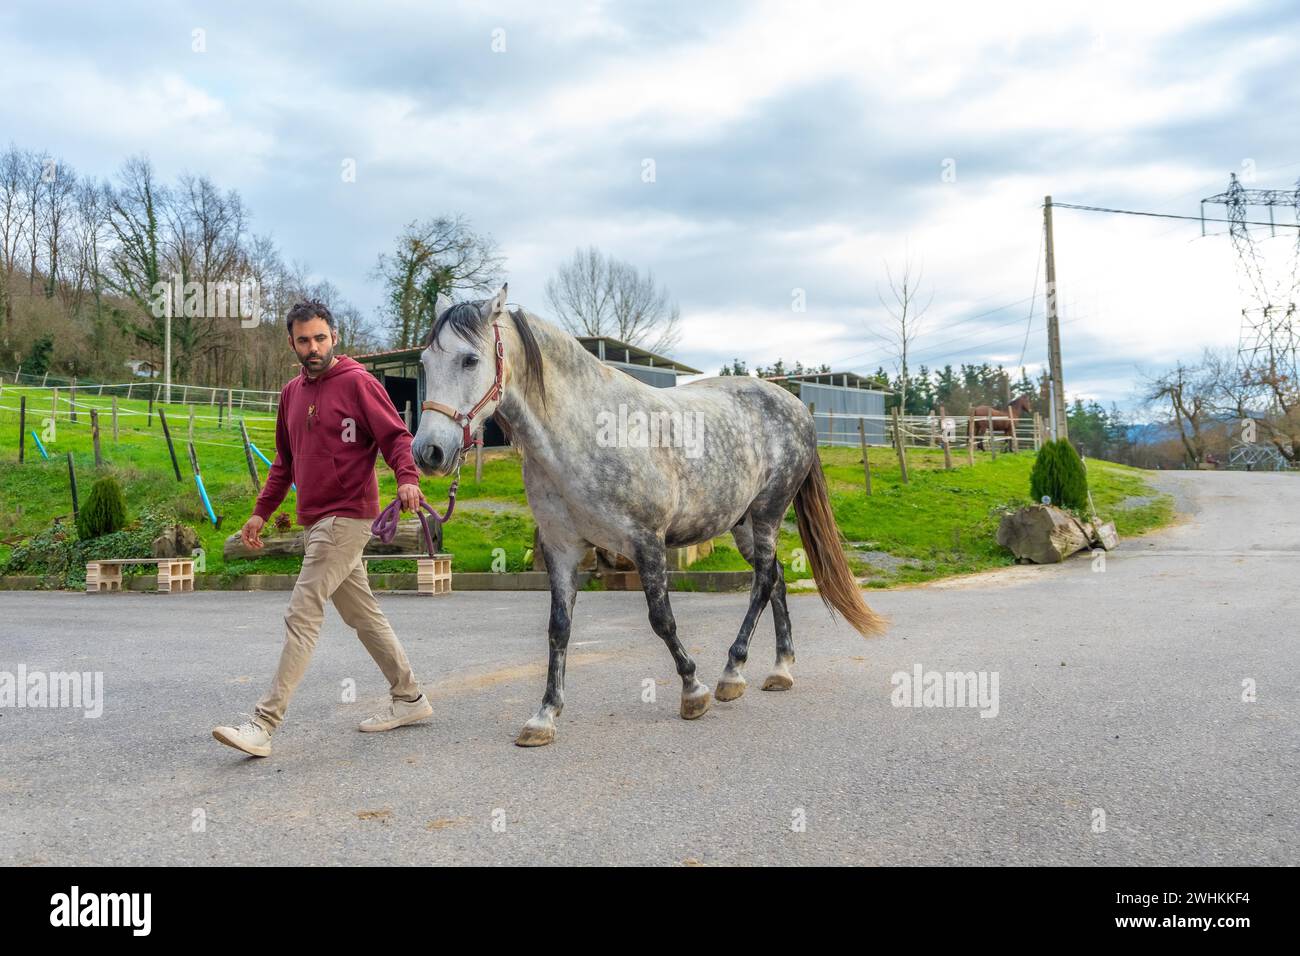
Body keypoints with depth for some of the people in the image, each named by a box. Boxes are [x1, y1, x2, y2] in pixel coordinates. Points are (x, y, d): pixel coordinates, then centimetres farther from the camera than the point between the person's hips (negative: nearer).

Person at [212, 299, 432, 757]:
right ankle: (408, 698, 25)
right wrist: (261, 512, 19)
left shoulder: (357, 382, -8)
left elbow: (396, 435, -13)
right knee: (362, 613, 14)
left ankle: (263, 724, -8)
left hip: (347, 517, -8)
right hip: (315, 522, 9)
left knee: (302, 616, -11)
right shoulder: (291, 393, 15)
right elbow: (284, 460, 22)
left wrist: (407, 479, -30)